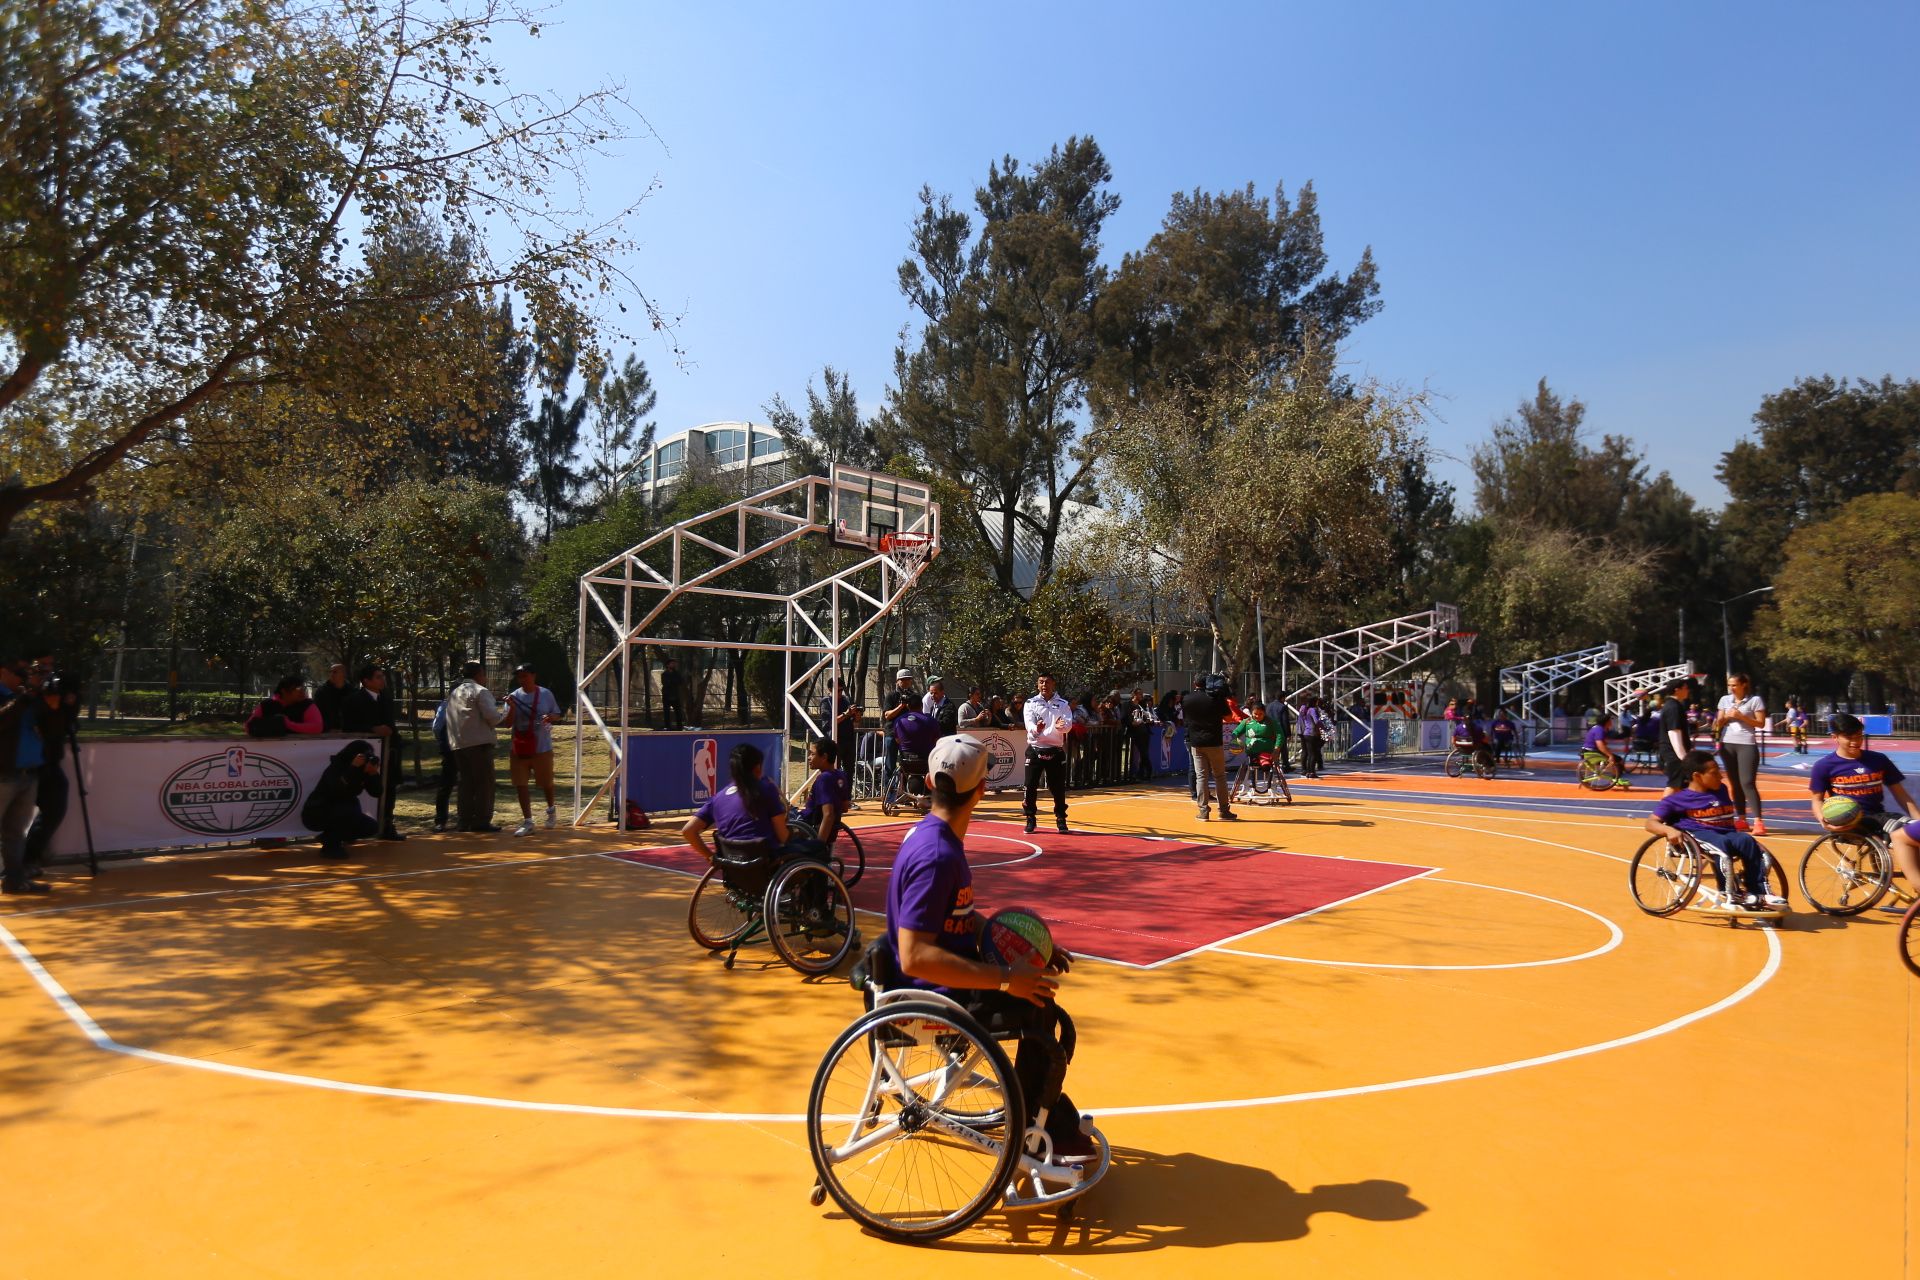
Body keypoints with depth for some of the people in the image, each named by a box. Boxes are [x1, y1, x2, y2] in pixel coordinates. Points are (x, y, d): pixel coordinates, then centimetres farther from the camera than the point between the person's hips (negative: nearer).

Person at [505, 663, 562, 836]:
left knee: (546, 782, 12)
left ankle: (551, 809, 39)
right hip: (519, 748, 1)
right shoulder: (514, 696, 0)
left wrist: (550, 717, -15)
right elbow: (508, 722, -3)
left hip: (542, 747, -1)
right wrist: (512, 707, -20)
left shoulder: (546, 694, -2)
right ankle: (527, 822, 1)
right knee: (521, 784, -3)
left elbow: (557, 714, 7)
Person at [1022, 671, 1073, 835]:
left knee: (1058, 787, 3)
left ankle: (1061, 819, 18)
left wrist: (1061, 726, -31)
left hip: (1056, 750, 0)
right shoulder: (1030, 703, 2)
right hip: (1035, 750, 0)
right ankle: (1030, 819, 13)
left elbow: (1068, 725, -7)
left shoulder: (1062, 704, 5)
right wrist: (1036, 729, -34)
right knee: (1031, 786, -1)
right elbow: (1028, 723, -11)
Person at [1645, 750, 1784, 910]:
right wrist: (1670, 830, -24)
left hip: (1726, 834, 5)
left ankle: (1760, 891, -28)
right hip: (1696, 835, -5)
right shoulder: (1677, 798, 3)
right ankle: (1730, 895, -37)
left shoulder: (1721, 790, 20)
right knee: (1722, 843, -37)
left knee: (1746, 840, -28)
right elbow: (1651, 823, -3)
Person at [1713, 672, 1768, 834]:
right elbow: (1718, 723, 13)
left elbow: (1761, 723, -6)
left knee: (1748, 783, -13)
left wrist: (1741, 716, -14)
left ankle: (1758, 821, -13)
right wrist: (1726, 716, -7)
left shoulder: (1755, 700, -4)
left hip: (1747, 745, -5)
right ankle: (1741, 819, 15)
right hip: (1727, 745, 5)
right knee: (1734, 783, 8)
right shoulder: (1724, 699, 9)